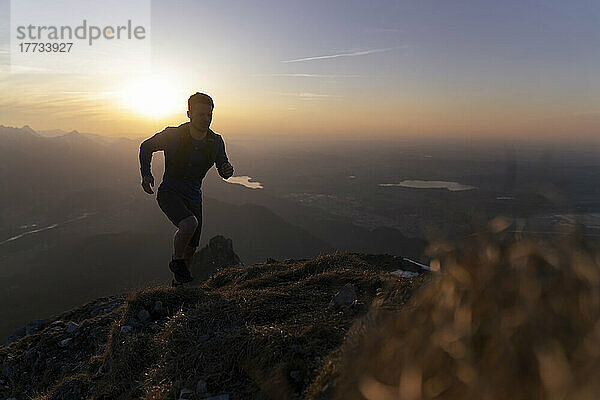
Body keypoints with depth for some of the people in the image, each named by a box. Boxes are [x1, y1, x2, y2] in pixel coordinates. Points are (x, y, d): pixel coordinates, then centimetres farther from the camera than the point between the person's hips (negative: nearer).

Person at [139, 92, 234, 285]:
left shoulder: (216, 142, -7)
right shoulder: (173, 135, -16)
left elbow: (223, 169, 6)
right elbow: (146, 147, 2)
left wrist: (227, 170, -18)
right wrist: (146, 173, -11)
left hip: (193, 198, 4)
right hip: (169, 193, -4)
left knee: (191, 249, 9)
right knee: (189, 223, -33)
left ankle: (179, 282, 36)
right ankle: (176, 262, -4)